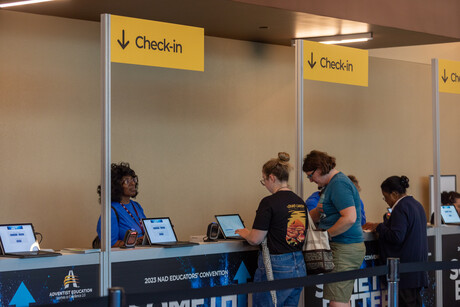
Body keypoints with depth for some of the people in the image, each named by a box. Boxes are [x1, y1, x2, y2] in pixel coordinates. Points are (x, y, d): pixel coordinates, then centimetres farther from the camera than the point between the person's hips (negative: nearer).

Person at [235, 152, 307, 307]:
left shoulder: (269, 202, -13)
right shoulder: (300, 202, 8)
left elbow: (256, 239, -14)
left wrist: (244, 233, 9)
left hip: (276, 268, -8)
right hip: (299, 268, 8)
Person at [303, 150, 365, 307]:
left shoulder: (339, 184, -14)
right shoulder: (333, 183, 19)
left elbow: (350, 218, -25)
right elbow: (319, 213, 31)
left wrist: (326, 234, -16)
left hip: (345, 250, -11)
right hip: (343, 248, 11)